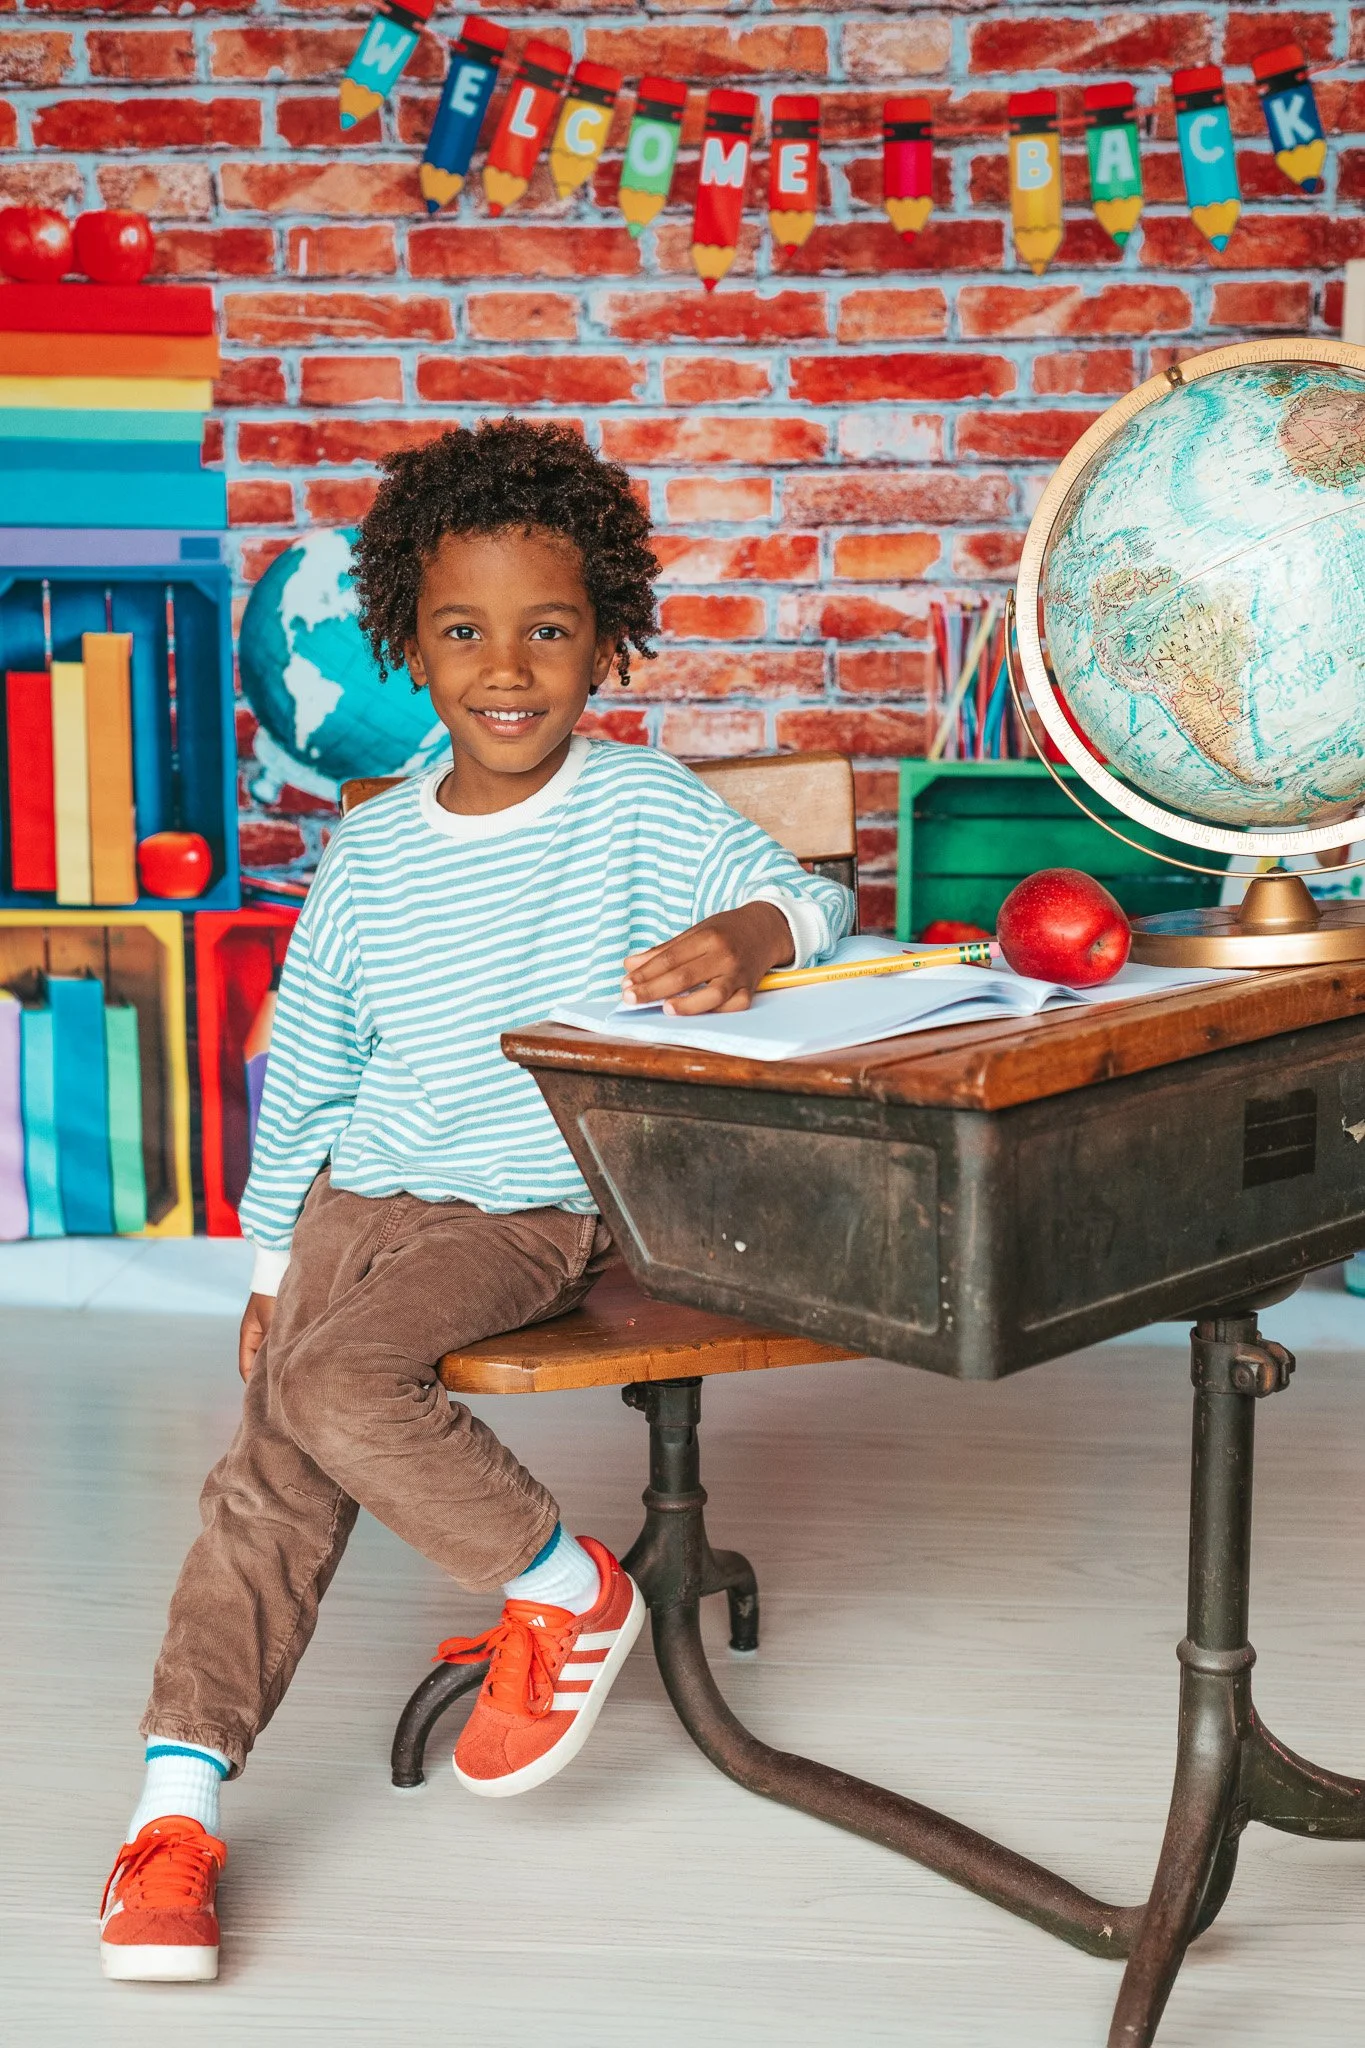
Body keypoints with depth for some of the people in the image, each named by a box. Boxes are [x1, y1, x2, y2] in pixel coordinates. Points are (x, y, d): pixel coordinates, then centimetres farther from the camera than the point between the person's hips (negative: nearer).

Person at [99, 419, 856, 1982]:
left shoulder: (638, 808, -4)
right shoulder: (372, 849, 9)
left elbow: (809, 900, -14)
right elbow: (305, 1067, 18)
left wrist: (742, 937, -38)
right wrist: (269, 1256, 19)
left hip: (529, 1211, -5)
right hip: (357, 1197, 5)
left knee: (339, 1387, -27)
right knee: (266, 1478, -8)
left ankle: (571, 1593, -6)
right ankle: (174, 1805, -3)